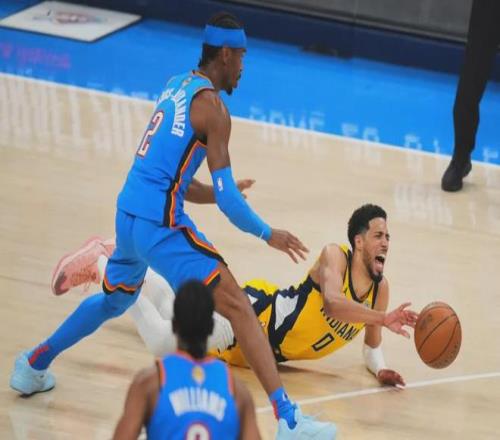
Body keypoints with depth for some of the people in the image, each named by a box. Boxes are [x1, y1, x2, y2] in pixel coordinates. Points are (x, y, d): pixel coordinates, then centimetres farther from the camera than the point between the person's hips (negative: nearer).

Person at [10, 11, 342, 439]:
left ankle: (33, 365, 47)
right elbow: (225, 195, -13)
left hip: (128, 214, 9)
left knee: (114, 299, 34)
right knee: (238, 307, -11)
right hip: (160, 223, -9)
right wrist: (267, 234, -2)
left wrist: (215, 193, 17)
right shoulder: (211, 106, -11)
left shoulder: (177, 86, 14)